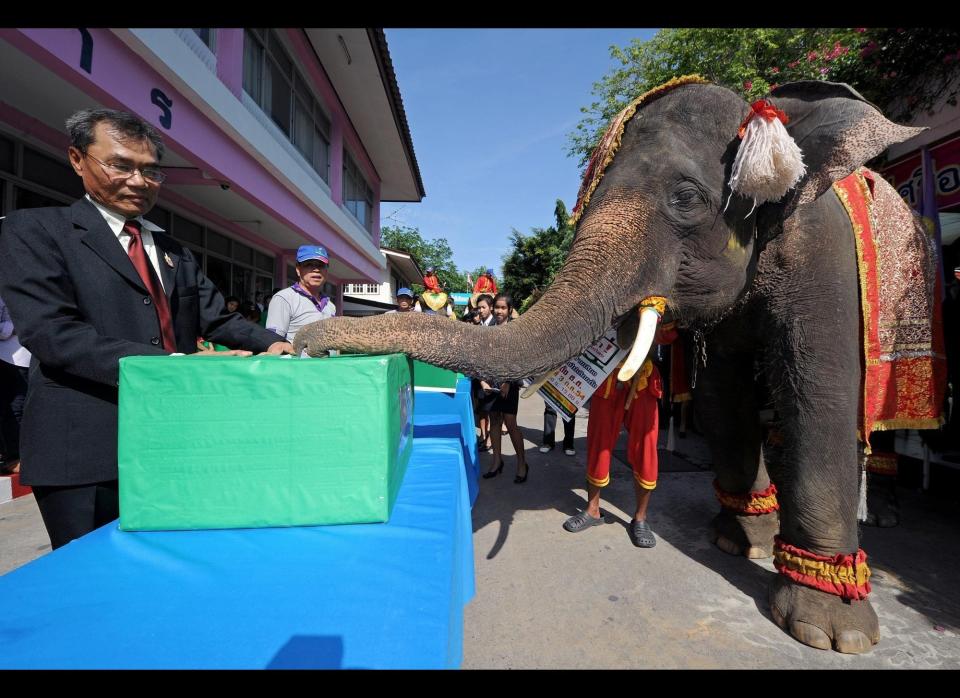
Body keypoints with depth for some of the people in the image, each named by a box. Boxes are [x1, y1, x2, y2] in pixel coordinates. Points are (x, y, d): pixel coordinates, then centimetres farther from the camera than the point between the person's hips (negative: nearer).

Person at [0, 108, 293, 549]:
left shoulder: (173, 250, 16)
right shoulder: (35, 230, -2)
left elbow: (217, 318, 10)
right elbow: (52, 332, -15)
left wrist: (269, 344, -11)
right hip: (86, 448, -5)